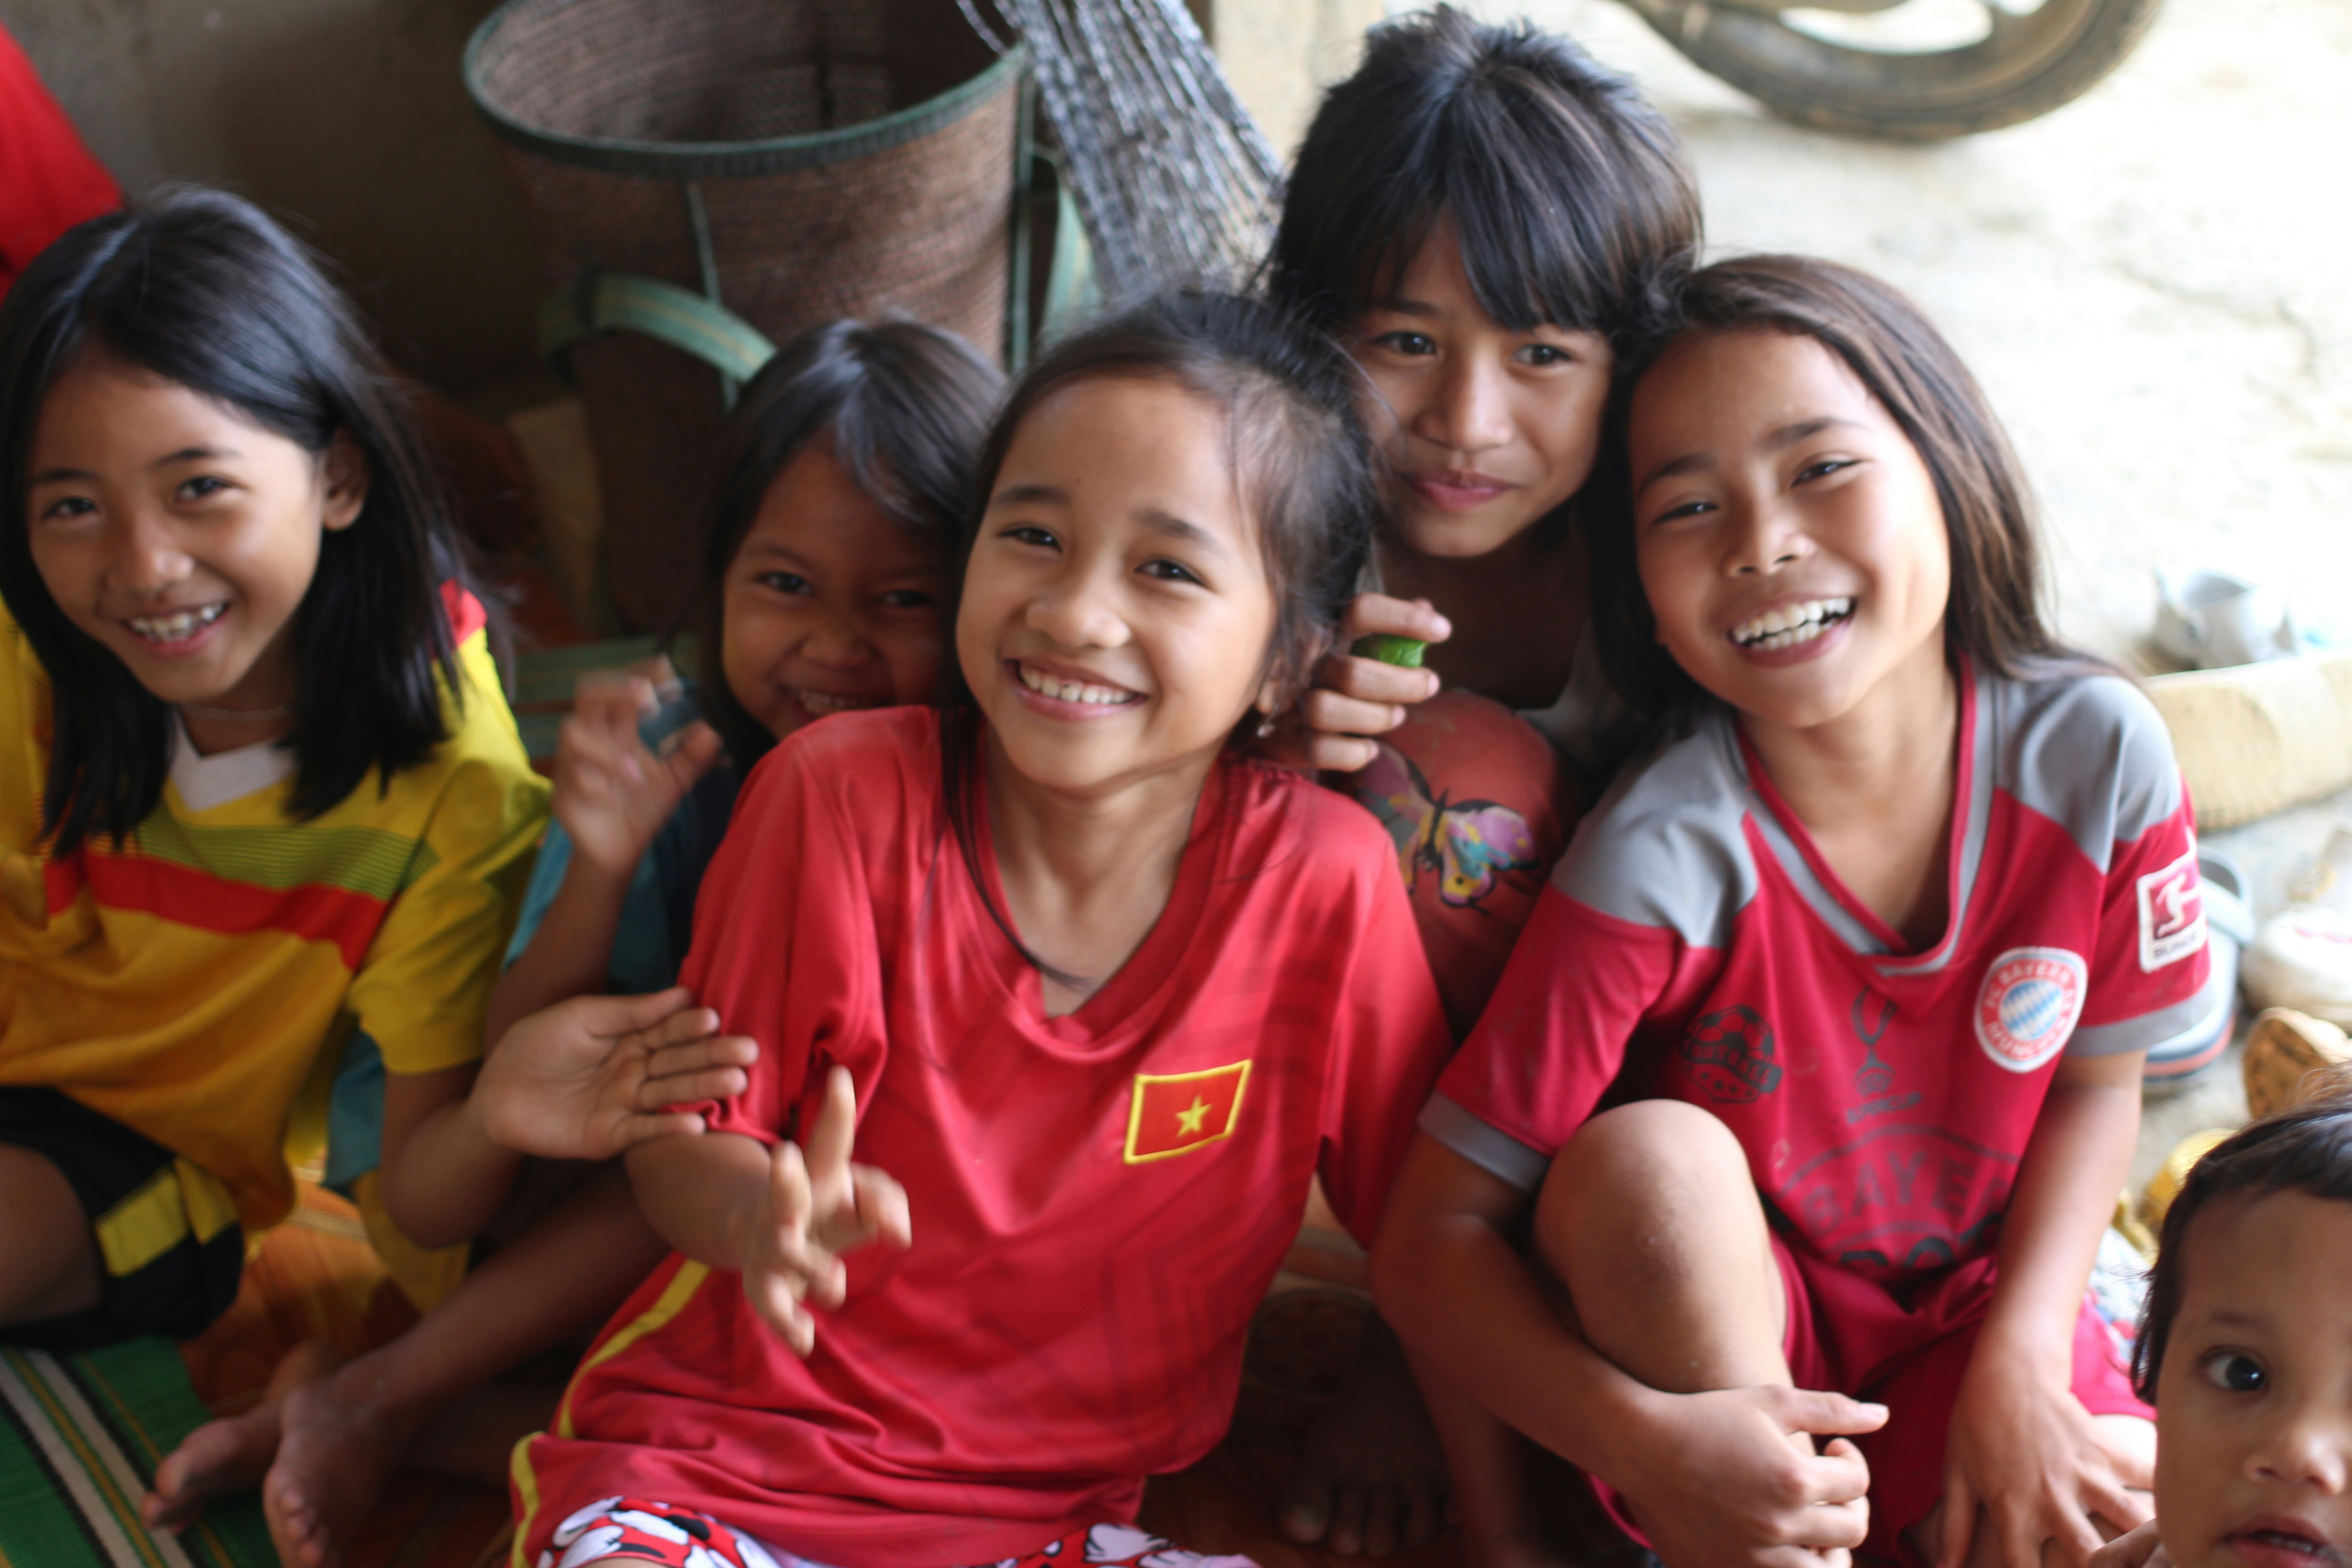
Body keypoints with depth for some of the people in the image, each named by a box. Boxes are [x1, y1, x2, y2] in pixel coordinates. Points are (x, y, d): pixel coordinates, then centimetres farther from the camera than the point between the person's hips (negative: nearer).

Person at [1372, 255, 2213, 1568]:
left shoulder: (2098, 757, -17)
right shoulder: (1662, 854, -27)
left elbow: (2099, 1083, 0)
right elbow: (1433, 1235, -24)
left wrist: (2021, 1363, -13)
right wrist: (1651, 1444, -37)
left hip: (1973, 1306, 2)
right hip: (1713, 1333, -2)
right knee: (1649, 1158, -33)